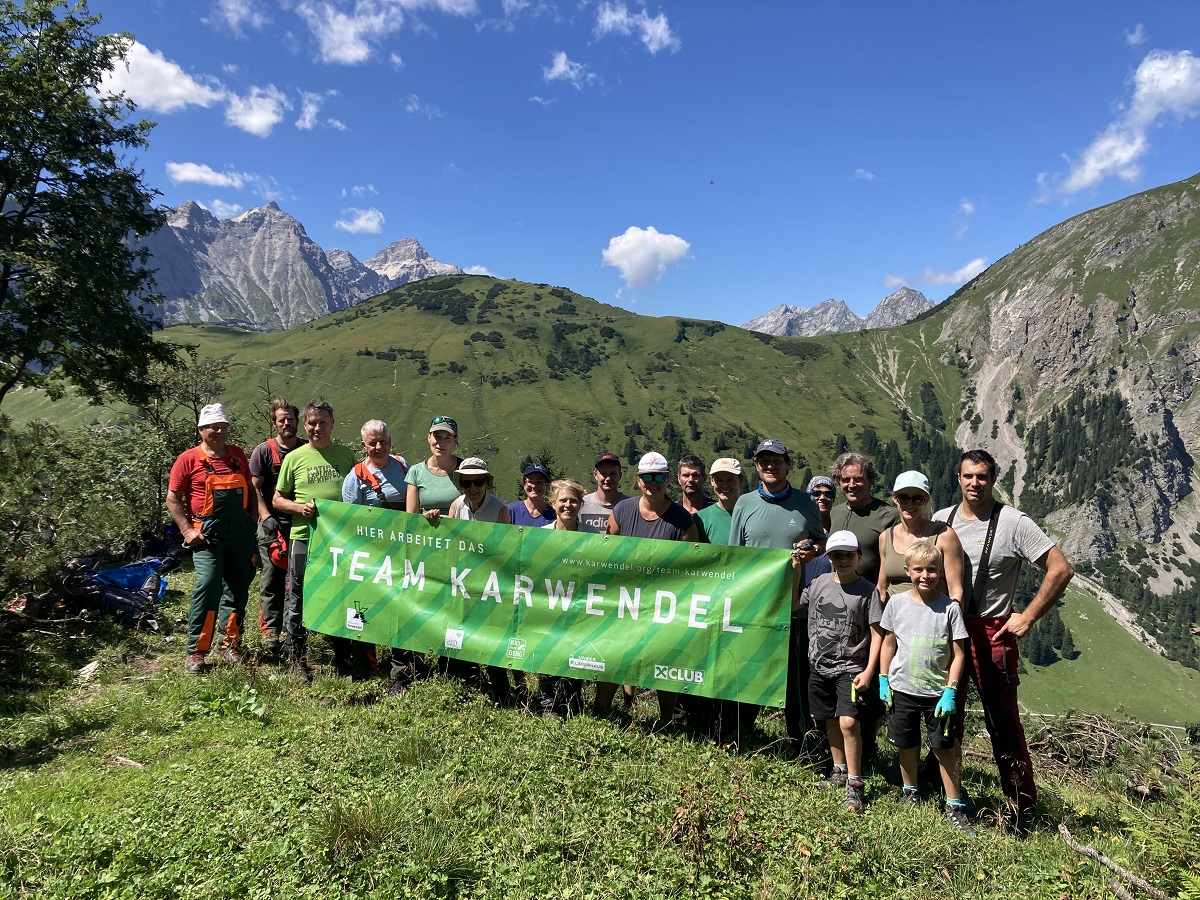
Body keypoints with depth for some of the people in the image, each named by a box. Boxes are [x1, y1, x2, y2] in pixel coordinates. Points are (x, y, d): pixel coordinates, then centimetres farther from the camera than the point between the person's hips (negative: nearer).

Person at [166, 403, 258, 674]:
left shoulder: (238, 455, 11)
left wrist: (253, 521, 10)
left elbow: (250, 491, 20)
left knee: (238, 589, 9)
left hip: (240, 532, 4)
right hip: (208, 533, -4)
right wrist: (188, 530, -8)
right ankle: (196, 651, -4)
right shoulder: (189, 459, -2)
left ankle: (230, 644, 23)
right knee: (208, 586, -16)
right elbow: (173, 499, 0)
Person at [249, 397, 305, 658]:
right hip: (273, 523, -2)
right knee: (271, 580, -2)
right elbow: (255, 487, -2)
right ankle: (270, 632, 4)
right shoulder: (264, 451, 1)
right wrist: (266, 517, -12)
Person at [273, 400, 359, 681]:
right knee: (298, 600, 6)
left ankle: (343, 660, 23)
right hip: (304, 537, -1)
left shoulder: (346, 455, 7)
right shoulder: (295, 457, 3)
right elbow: (278, 499, 7)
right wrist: (300, 507, -12)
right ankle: (296, 659, 21)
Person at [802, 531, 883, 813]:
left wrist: (868, 671, -12)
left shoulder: (868, 591, -8)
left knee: (848, 722, -16)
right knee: (830, 721, 15)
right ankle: (839, 772, 32)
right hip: (819, 666, 5)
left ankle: (854, 785, -4)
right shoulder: (820, 583, 3)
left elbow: (876, 633, -6)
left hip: (850, 668, -5)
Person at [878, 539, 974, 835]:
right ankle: (909, 794, 35)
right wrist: (883, 681, 4)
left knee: (944, 749, 3)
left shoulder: (950, 608, -9)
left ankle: (954, 807, 17)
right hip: (902, 689, 2)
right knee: (907, 746, 15)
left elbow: (958, 654, -6)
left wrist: (950, 691, -11)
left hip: (938, 692, -2)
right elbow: (888, 644, 7)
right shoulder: (897, 603, -3)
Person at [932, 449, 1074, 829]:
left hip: (991, 633, -4)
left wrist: (1027, 618, -11)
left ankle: (1022, 807, 14)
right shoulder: (940, 520, 4)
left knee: (1003, 722, 0)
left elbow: (1061, 570, -10)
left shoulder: (1013, 523, -9)